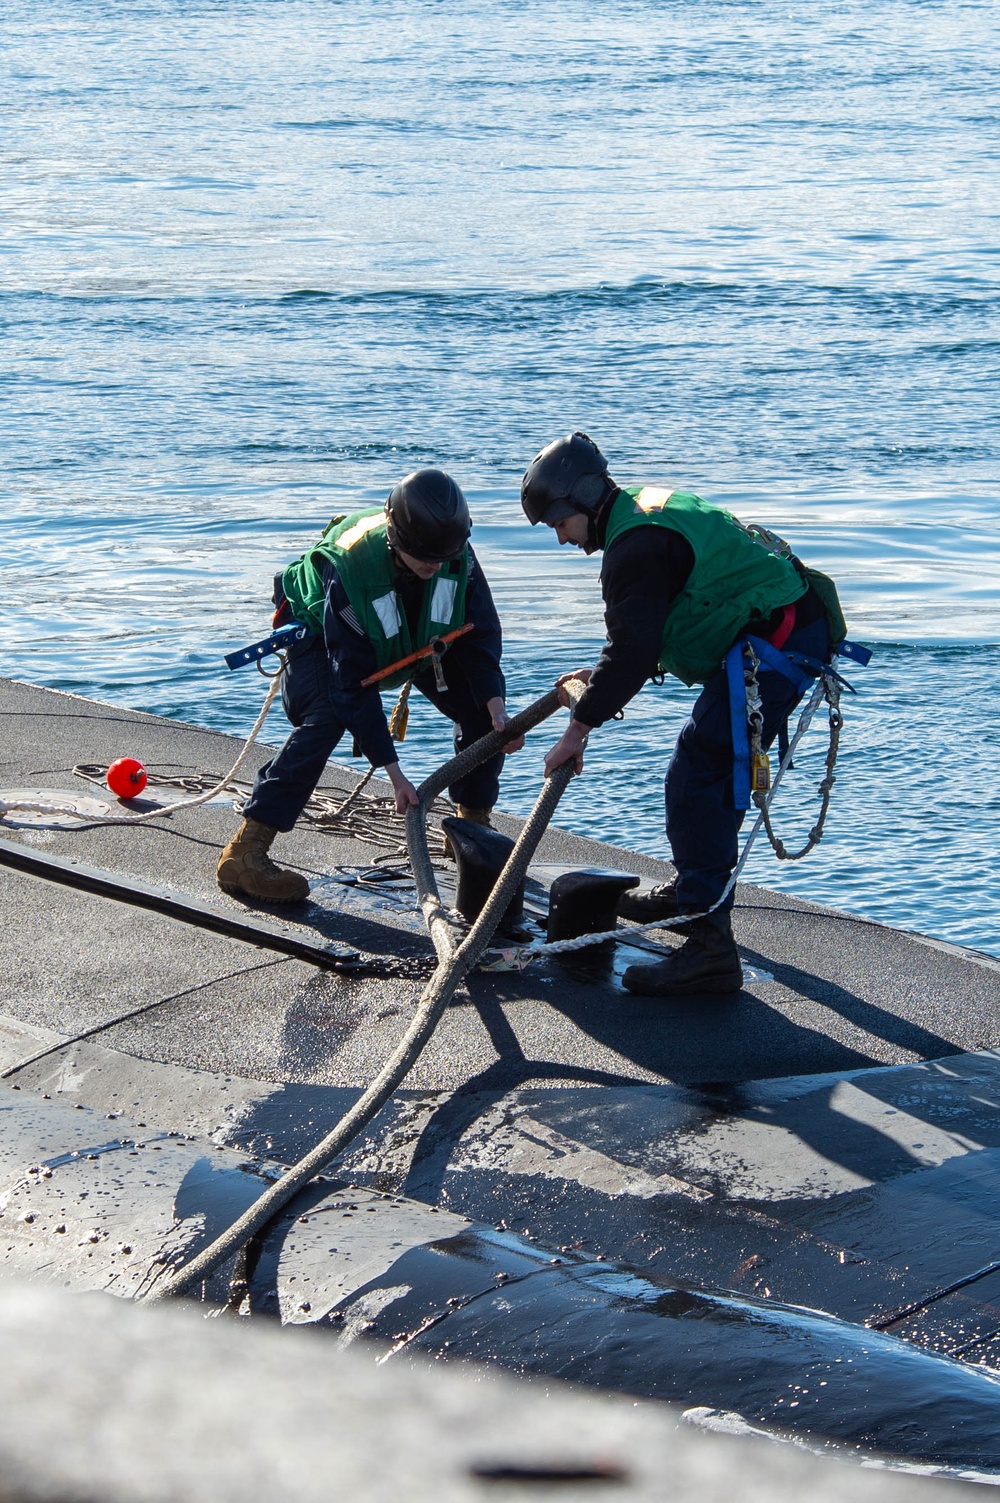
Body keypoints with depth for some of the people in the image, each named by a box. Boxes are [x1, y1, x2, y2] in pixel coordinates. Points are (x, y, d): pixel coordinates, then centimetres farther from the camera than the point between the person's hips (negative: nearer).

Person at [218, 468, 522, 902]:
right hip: (321, 629, -5)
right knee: (324, 717, -31)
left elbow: (479, 635, -17)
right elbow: (354, 685, -39)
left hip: (417, 635, 5)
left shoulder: (457, 557, -31)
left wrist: (496, 705, -35)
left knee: (481, 710, -8)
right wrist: (395, 774, -40)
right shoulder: (348, 571, -43)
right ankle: (244, 854, -31)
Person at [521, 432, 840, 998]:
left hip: (775, 645, -11)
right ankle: (692, 893, 41)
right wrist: (602, 676, 20)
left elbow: (634, 649, -22)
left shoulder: (636, 546, -16)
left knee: (698, 779, -15)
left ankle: (710, 946, -21)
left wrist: (580, 728, -16)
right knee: (712, 770, 23)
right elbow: (648, 634, 27)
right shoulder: (649, 511, 18)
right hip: (793, 629, 11)